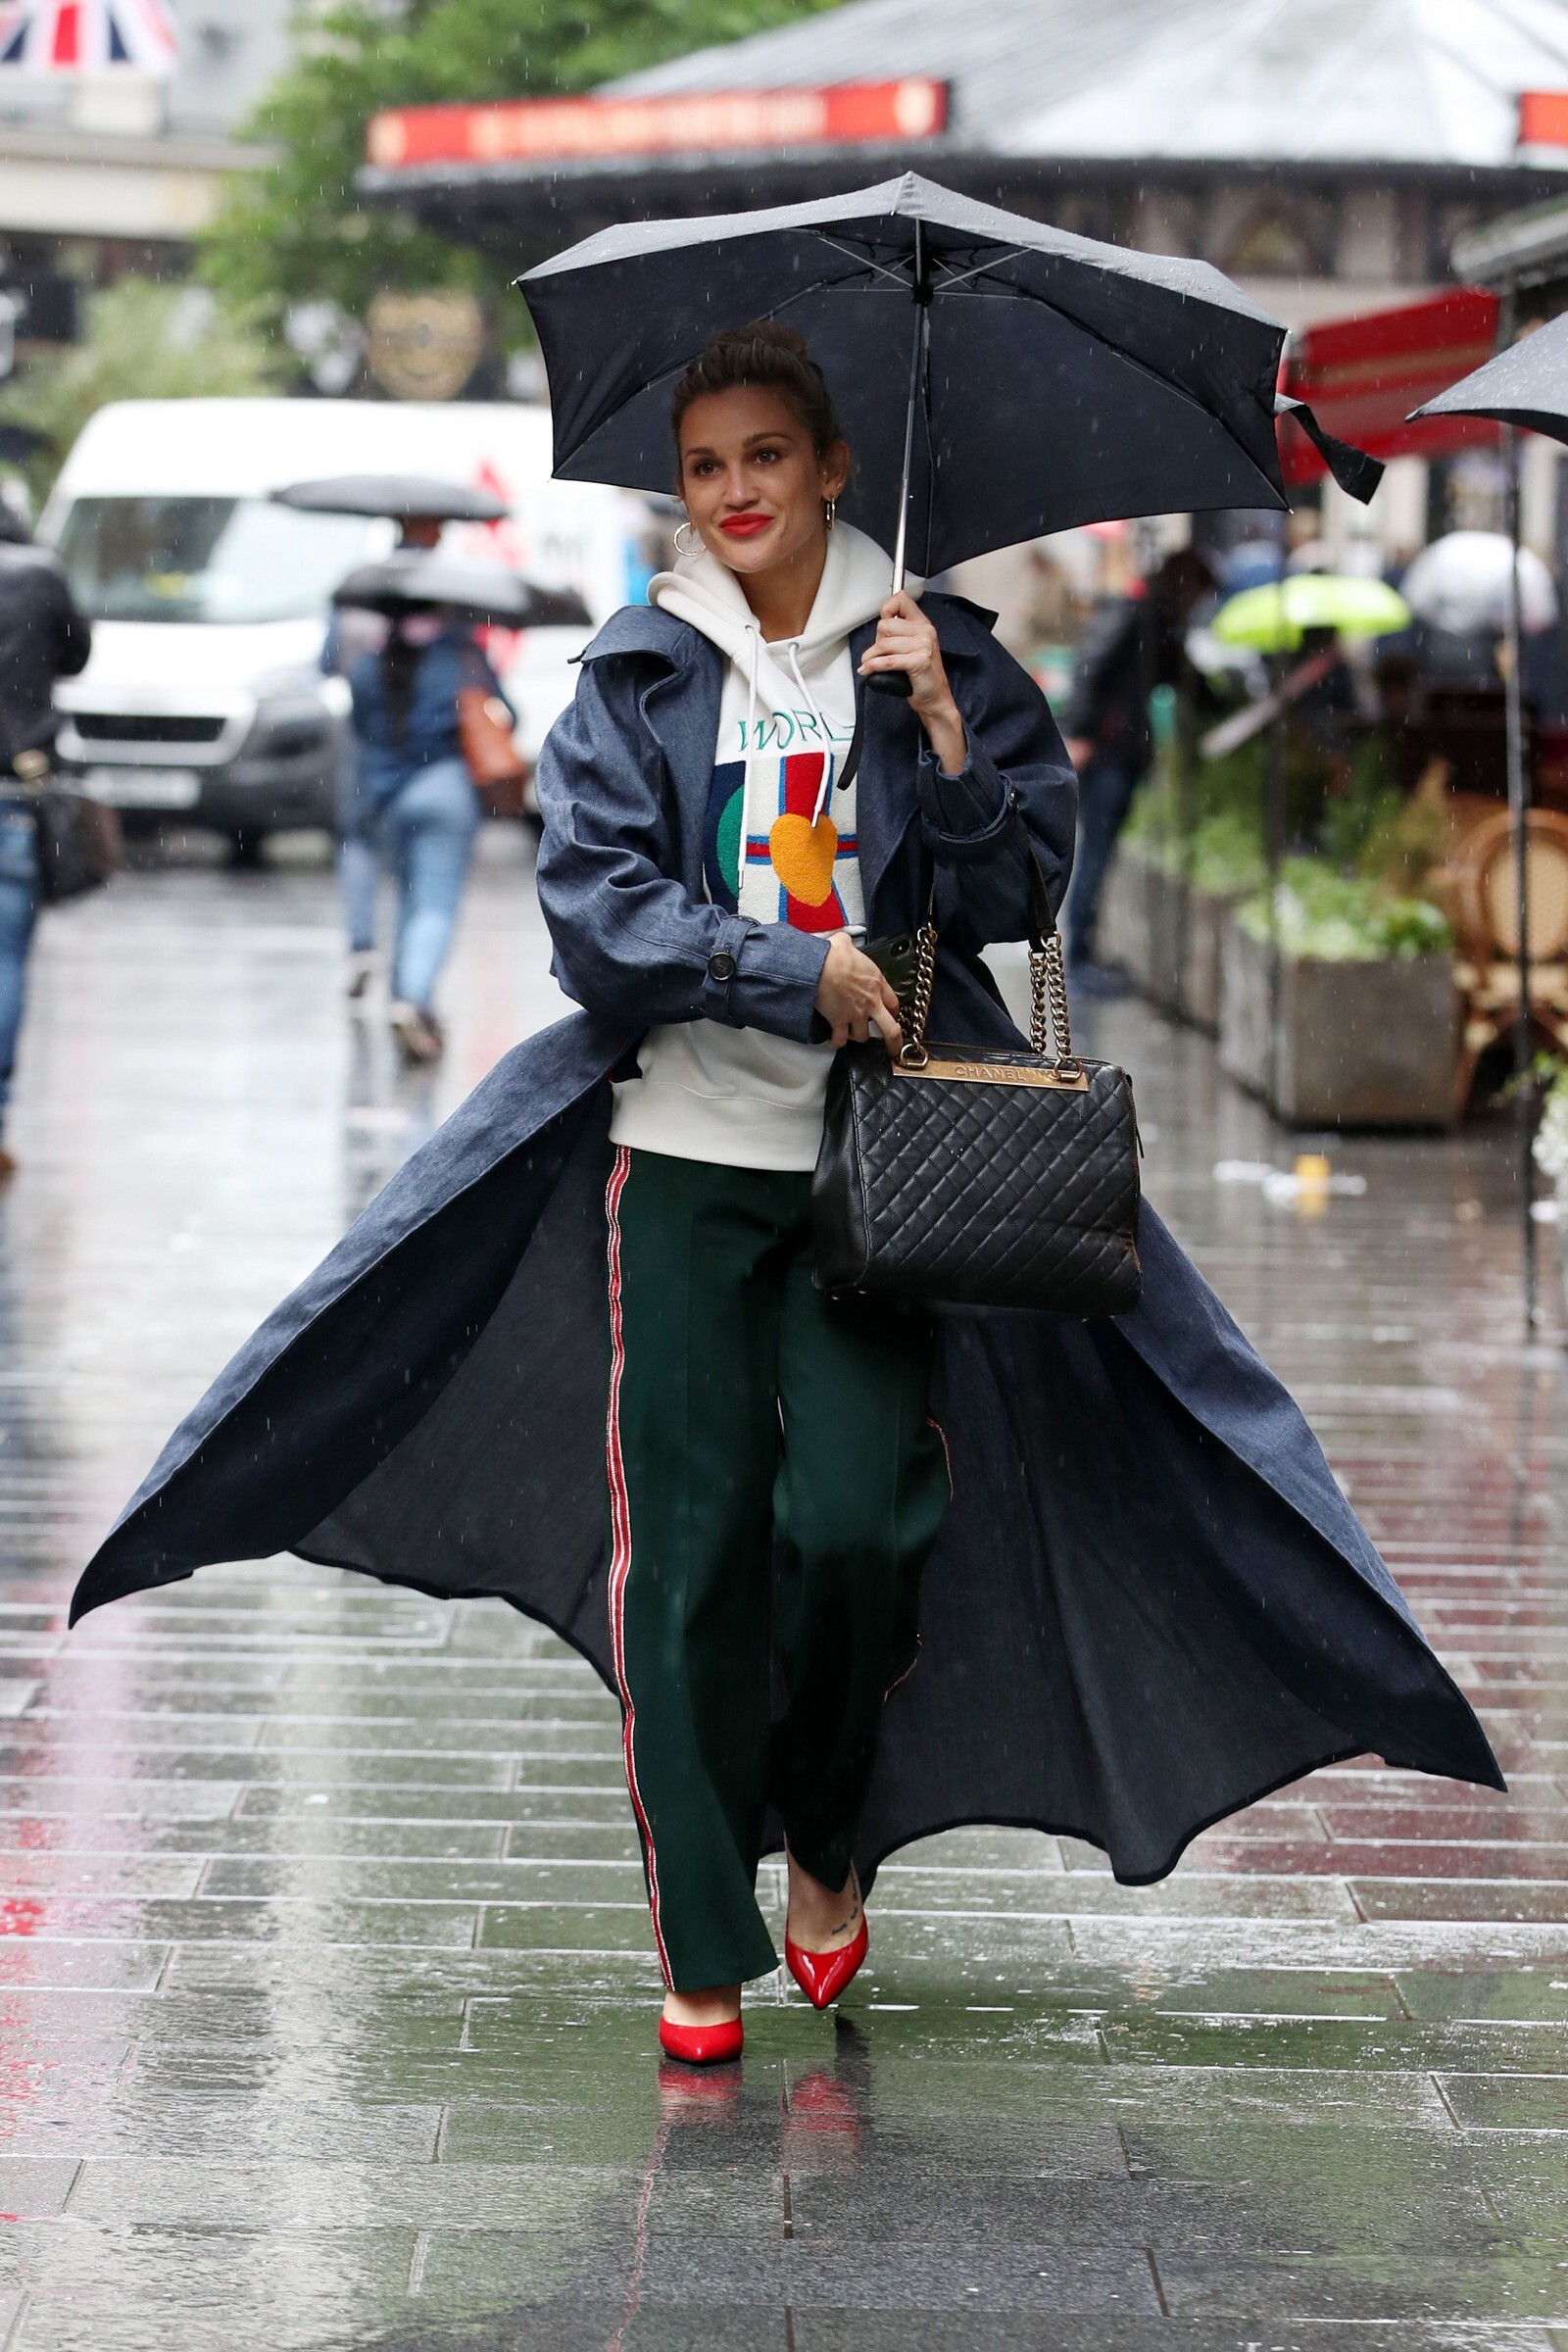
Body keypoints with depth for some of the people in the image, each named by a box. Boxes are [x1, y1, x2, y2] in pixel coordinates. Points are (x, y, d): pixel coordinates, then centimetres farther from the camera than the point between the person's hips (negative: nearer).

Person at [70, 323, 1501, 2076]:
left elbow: (1017, 896, 3)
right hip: (683, 1142, 0)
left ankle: (829, 1843, 18)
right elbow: (593, 905, -4)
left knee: (859, 1517, -11)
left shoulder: (935, 662, 6)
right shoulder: (637, 676, 5)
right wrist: (794, 974, -13)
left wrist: (946, 734, -11)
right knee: (690, 1533, -2)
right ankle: (701, 1944, 7)